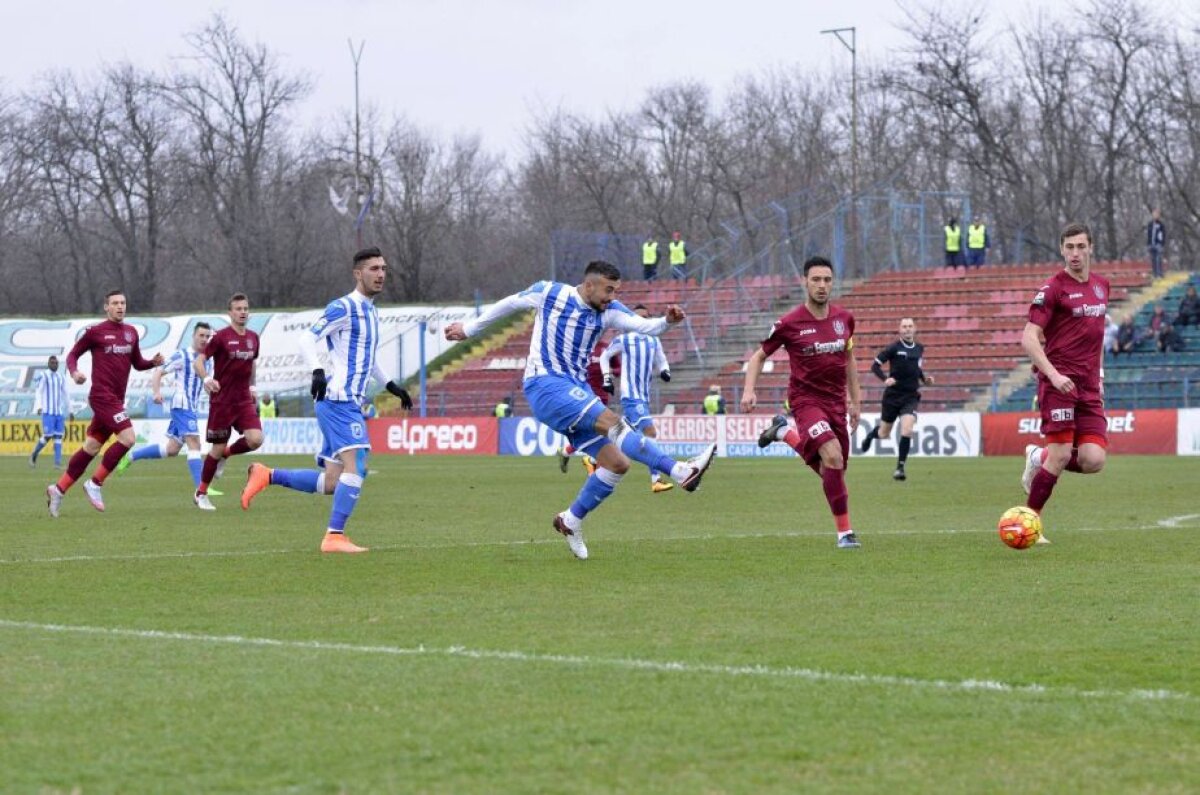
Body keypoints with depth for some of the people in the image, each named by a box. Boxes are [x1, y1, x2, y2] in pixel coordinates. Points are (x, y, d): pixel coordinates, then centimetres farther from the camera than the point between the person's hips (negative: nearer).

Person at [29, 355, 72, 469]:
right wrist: (38, 407, -23)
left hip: (59, 412, 5)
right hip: (47, 412, -5)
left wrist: (70, 411, 19)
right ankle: (34, 455, 12)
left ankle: (58, 463, -3)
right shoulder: (43, 376, -3)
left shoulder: (61, 378, 14)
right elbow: (38, 392, -9)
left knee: (58, 437, -2)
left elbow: (65, 395, 20)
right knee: (48, 436, -10)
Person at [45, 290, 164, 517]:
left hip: (116, 399, 7)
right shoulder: (95, 332, -4)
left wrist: (154, 361, 0)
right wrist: (74, 372, -16)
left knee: (91, 447, 9)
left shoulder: (131, 332, 13)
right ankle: (95, 484, -8)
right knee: (128, 437, -19)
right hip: (102, 395, -7)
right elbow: (73, 354, 4)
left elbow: (137, 363, 20)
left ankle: (58, 489, 17)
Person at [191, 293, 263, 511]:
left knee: (255, 439, -16)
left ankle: (226, 454, 16)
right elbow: (198, 361, -12)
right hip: (221, 401, -5)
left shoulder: (253, 338, 8)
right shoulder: (221, 337, -9)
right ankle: (201, 493, 17)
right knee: (217, 448, -1)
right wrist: (206, 379, -30)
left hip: (244, 400, 5)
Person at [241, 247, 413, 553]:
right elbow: (308, 338, -15)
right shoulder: (343, 308, -8)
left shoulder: (371, 312, 20)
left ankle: (267, 476, 16)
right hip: (338, 399, -9)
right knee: (354, 467, -19)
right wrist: (317, 371, -30)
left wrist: (390, 385, 28)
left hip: (351, 403, 9)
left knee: (332, 483, 6)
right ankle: (335, 536, -17)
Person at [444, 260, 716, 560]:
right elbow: (509, 304, 10)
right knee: (612, 422, -27)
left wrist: (667, 321, -31)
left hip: (576, 391, 7)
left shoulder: (608, 311, 4)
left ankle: (571, 521, 16)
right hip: (545, 386, -7)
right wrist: (469, 328, 20)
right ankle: (681, 471, -39)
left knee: (616, 463, -2)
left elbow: (644, 326, -9)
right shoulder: (549, 293, -5)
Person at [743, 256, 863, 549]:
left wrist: (855, 400, 16)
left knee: (832, 470, 9)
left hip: (836, 401, 5)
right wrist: (749, 390, -14)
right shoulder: (789, 323, -10)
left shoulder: (844, 318, 2)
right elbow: (759, 356, 1)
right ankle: (844, 532, -15)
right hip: (806, 399, -5)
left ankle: (785, 433, 34)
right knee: (833, 457, -26)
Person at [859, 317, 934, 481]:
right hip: (893, 395, -2)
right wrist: (885, 379, -23)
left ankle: (900, 468, -8)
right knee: (884, 434, 10)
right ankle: (871, 435, 48)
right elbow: (875, 365, -7)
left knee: (907, 430, -19)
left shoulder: (920, 349, 6)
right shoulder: (894, 348, -8)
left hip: (911, 397, 2)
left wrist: (924, 379, 6)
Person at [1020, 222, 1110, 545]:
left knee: (1093, 461, -7)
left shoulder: (1101, 285, 14)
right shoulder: (1053, 288, -6)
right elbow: (1029, 338, -12)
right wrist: (1053, 374, -23)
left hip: (1090, 387, 6)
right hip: (1059, 382, -6)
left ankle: (1039, 457, 21)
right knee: (1061, 456, -12)